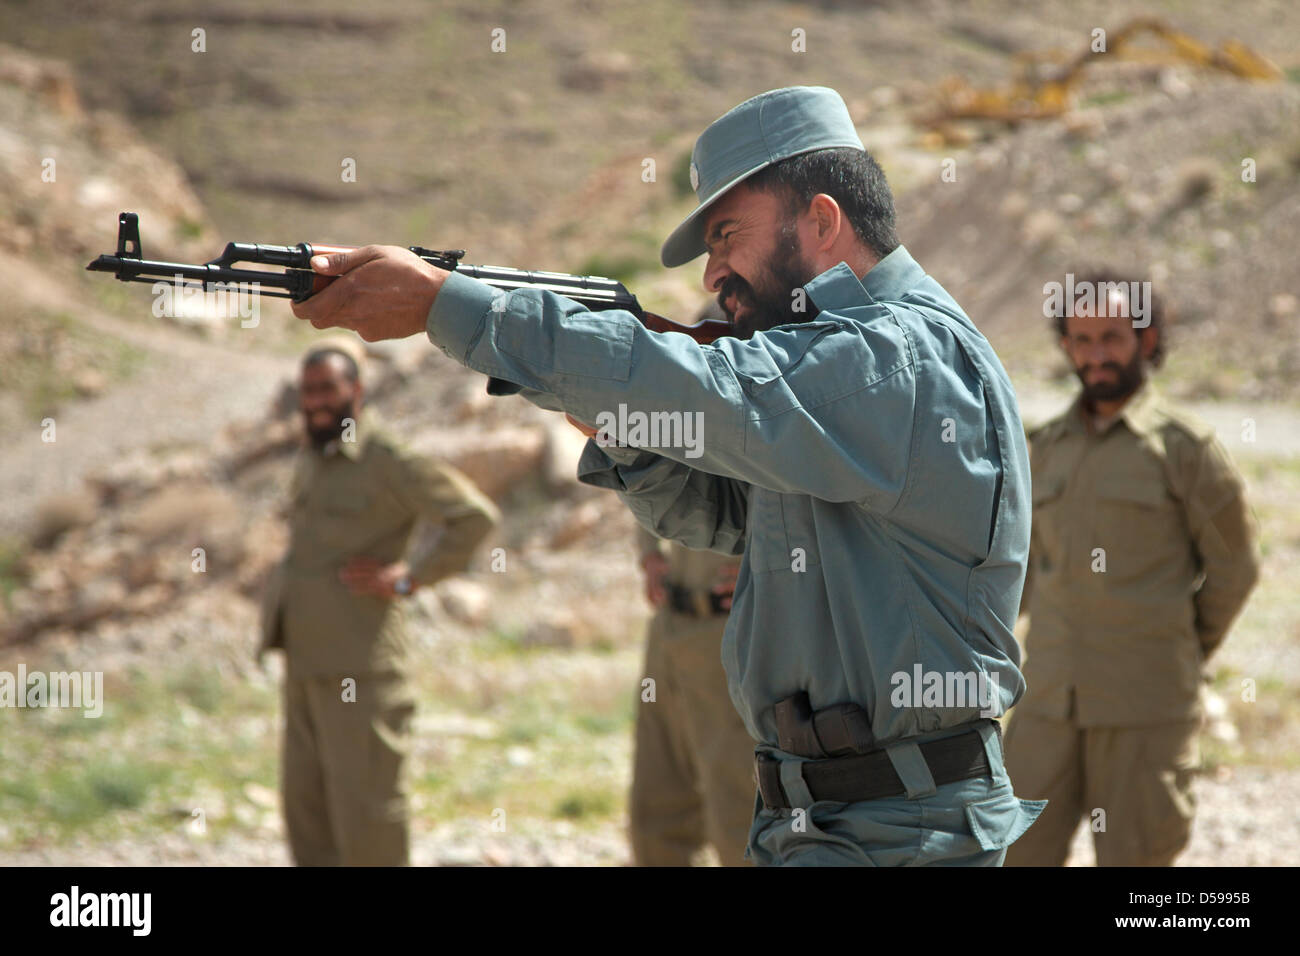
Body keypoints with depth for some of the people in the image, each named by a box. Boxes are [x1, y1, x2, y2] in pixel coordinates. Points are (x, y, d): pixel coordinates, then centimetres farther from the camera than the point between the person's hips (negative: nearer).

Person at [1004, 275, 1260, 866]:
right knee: (1020, 852, 0)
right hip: (1050, 702, 5)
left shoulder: (1184, 446, -4)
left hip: (1145, 709, -4)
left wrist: (1191, 652, 8)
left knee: (1133, 859, 0)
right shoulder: (1048, 447, 11)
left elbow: (1234, 564, 2)